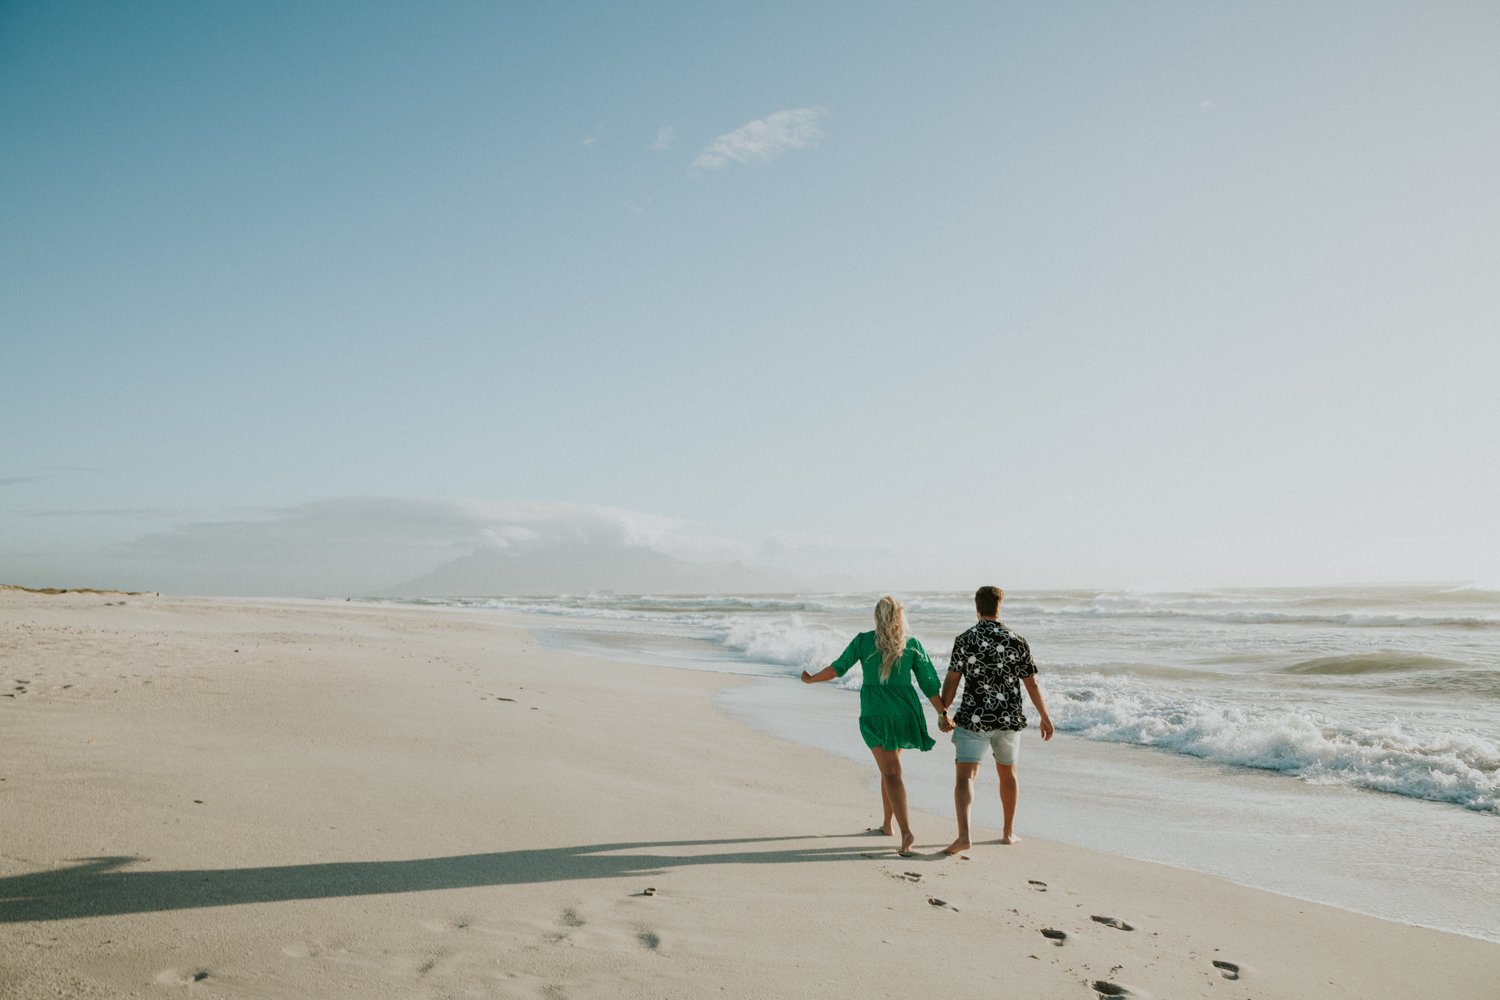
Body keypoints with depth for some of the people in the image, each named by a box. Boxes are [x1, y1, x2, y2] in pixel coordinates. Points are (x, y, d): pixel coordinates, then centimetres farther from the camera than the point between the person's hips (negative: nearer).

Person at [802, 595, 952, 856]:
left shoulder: (864, 640, -4)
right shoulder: (913, 645, 0)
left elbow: (837, 668, 0)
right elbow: (928, 682, -2)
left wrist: (811, 679, 16)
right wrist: (943, 713, 5)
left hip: (875, 713, -3)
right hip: (904, 710, 3)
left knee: (891, 773, -5)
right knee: (889, 766, 23)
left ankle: (906, 831, -20)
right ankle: (887, 823, 31)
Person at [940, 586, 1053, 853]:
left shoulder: (964, 640, -7)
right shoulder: (1017, 642, -2)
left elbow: (951, 681, -5)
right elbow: (1031, 683, 3)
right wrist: (1044, 716, 15)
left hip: (973, 720, -3)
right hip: (1009, 719, 3)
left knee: (964, 776, -6)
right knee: (1007, 774, 21)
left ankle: (963, 835, -23)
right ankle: (1008, 832, 32)